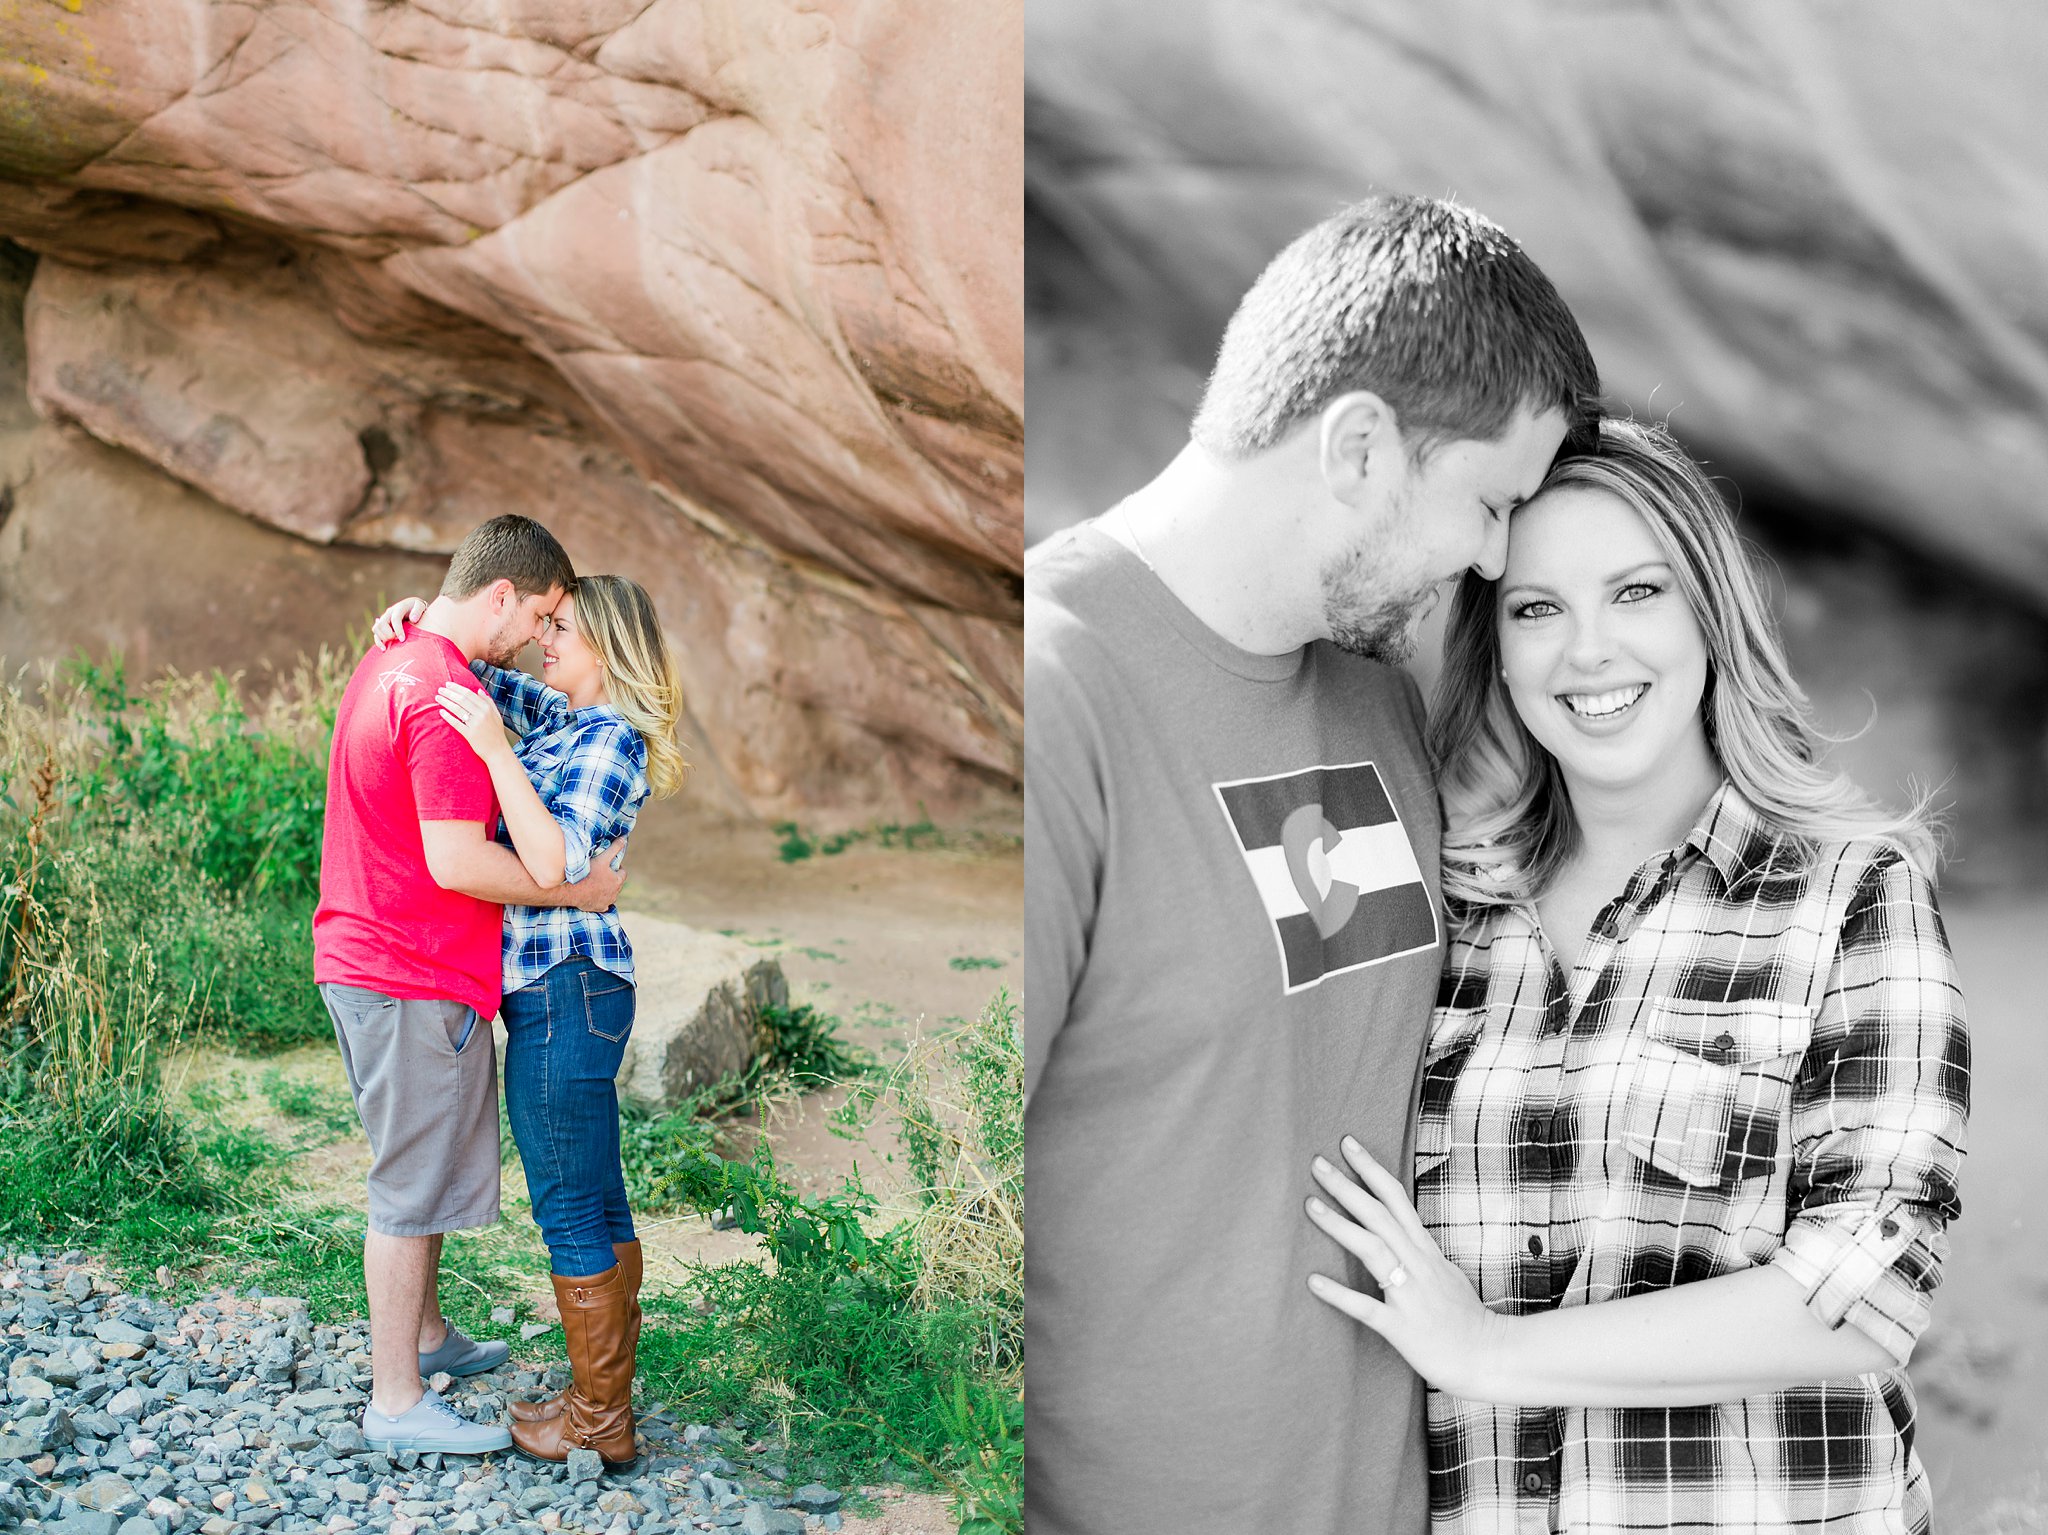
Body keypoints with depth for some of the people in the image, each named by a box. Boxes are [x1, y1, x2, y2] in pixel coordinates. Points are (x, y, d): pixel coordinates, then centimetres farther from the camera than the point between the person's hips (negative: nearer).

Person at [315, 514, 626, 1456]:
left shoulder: (386, 664, 11)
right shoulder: (447, 696, -22)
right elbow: (457, 862, -26)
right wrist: (575, 890, -16)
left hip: (360, 956, 10)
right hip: (416, 980, -10)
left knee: (421, 1166, 24)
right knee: (414, 1184, 0)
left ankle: (424, 1334, 39)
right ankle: (396, 1401, 10)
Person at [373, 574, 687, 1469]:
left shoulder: (614, 742, -14)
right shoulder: (562, 719, 13)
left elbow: (551, 866, -25)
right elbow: (468, 673, 22)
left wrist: (494, 749, -26)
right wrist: (419, 616, 2)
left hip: (563, 991, -10)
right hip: (565, 990, 10)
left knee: (569, 1210, -2)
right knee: (598, 1203, 14)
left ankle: (598, 1425, 7)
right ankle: (604, 1394, 23)